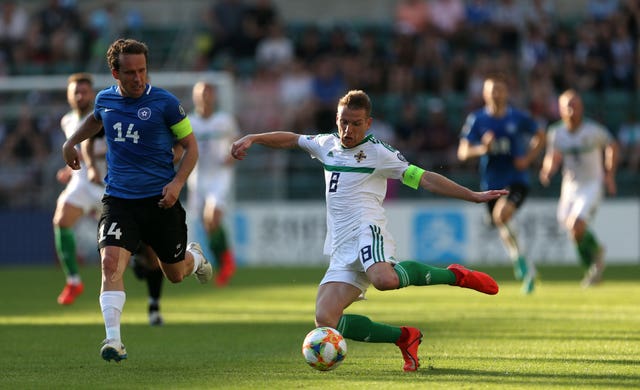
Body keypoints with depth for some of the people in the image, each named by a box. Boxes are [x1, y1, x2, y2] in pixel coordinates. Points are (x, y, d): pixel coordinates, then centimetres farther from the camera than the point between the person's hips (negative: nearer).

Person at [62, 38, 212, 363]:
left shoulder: (164, 102, -9)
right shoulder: (105, 99, 3)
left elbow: (190, 146, -1)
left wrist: (177, 183, -14)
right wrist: (71, 141, 24)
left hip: (160, 201, -2)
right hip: (118, 199, 2)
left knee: (175, 274, 12)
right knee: (111, 262, -21)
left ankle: (195, 257, 50)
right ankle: (113, 340, -23)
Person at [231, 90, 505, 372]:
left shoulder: (378, 152, 5)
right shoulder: (327, 145, 22)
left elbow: (424, 178, 1)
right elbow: (290, 139, 37)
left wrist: (473, 196, -6)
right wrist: (252, 139, 24)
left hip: (366, 229, -6)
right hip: (342, 251, 6)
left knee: (384, 280, -41)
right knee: (325, 322, -14)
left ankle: (453, 276, -15)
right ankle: (404, 338, 0)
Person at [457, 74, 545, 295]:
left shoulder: (518, 118, -1)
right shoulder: (476, 119, -1)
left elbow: (540, 136, 15)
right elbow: (463, 152, -5)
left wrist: (528, 159, -1)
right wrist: (482, 149, -25)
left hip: (517, 180, -3)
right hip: (491, 183, 3)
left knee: (501, 214, -29)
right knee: (502, 228, 10)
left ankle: (518, 259, -11)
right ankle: (526, 269, 32)